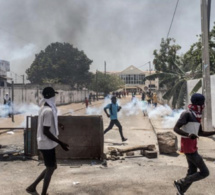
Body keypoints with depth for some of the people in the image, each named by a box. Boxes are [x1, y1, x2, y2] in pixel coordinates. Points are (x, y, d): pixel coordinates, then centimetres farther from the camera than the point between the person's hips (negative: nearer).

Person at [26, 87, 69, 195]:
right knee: (50, 168, 3)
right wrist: (60, 143, -22)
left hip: (45, 143, 9)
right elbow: (46, 131, -25)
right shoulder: (49, 111, -22)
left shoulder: (44, 109, 8)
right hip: (48, 144, -9)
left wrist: (58, 124, 35)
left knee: (51, 167, 19)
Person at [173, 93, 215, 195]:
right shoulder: (186, 114, -15)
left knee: (192, 172, 15)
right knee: (204, 172, -5)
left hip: (193, 147, 9)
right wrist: (188, 135, -38)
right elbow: (176, 128, -22)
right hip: (188, 148, -9)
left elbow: (201, 133, 24)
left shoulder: (197, 116, 14)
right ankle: (180, 183, 4)